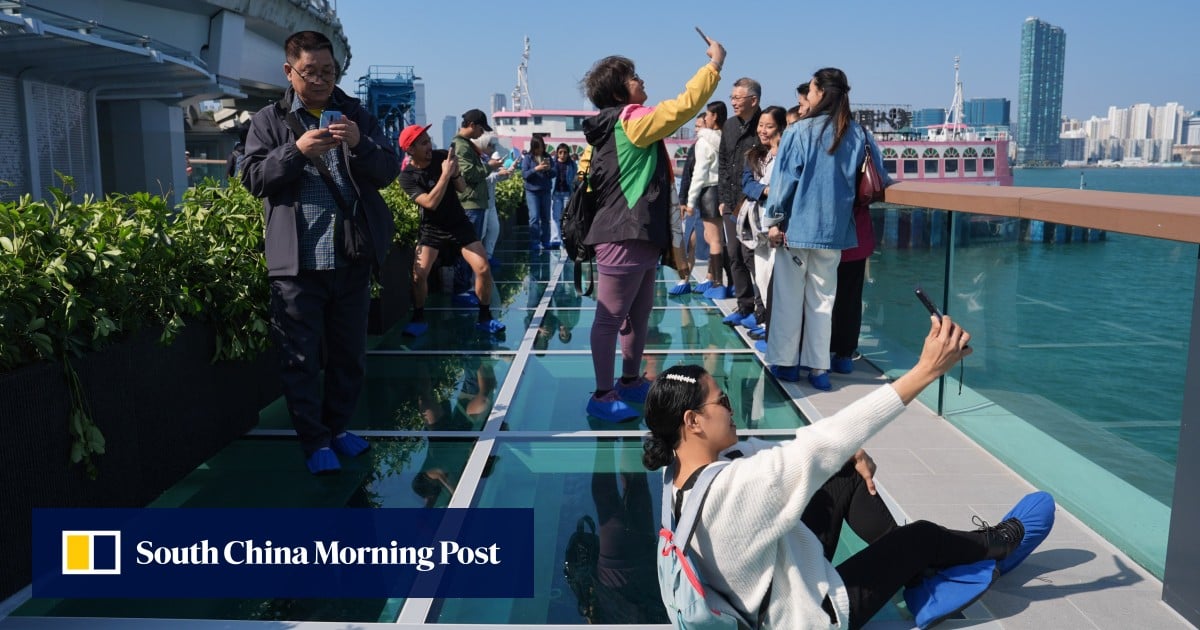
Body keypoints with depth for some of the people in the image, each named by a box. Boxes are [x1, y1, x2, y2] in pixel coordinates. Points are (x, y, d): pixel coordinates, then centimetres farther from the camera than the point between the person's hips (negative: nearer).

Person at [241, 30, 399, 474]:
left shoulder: (357, 115, 11)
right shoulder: (268, 121, 7)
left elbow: (389, 171, 3)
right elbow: (253, 178, -3)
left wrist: (359, 144, -16)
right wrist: (297, 151, -17)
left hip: (352, 259, 2)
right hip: (296, 262, -2)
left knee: (349, 354, 12)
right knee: (301, 358, 2)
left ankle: (338, 428, 28)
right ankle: (314, 441, 14)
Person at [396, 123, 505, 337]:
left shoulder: (442, 156, -8)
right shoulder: (407, 176, -17)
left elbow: (462, 188, -1)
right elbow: (431, 203, -28)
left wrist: (455, 173, -22)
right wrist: (445, 174, -32)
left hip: (459, 223, 2)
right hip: (431, 229, -2)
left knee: (483, 269, -10)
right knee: (419, 274, -15)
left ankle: (485, 318, 5)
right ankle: (418, 319, 7)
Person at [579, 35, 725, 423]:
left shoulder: (613, 129, 19)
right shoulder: (631, 121, -10)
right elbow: (684, 106, -14)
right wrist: (715, 63, -2)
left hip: (637, 238, 10)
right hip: (625, 239, -10)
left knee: (638, 315, 17)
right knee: (610, 318, -6)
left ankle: (630, 382, 28)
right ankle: (603, 395, -1)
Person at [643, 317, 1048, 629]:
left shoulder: (681, 475, -12)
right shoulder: (733, 486, -38)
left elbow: (751, 450, -1)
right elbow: (827, 442, -36)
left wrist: (847, 454, -6)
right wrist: (927, 369, -32)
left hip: (769, 591, 8)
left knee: (845, 476, 8)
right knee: (921, 536, 10)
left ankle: (911, 569, 28)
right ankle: (995, 545, 42)